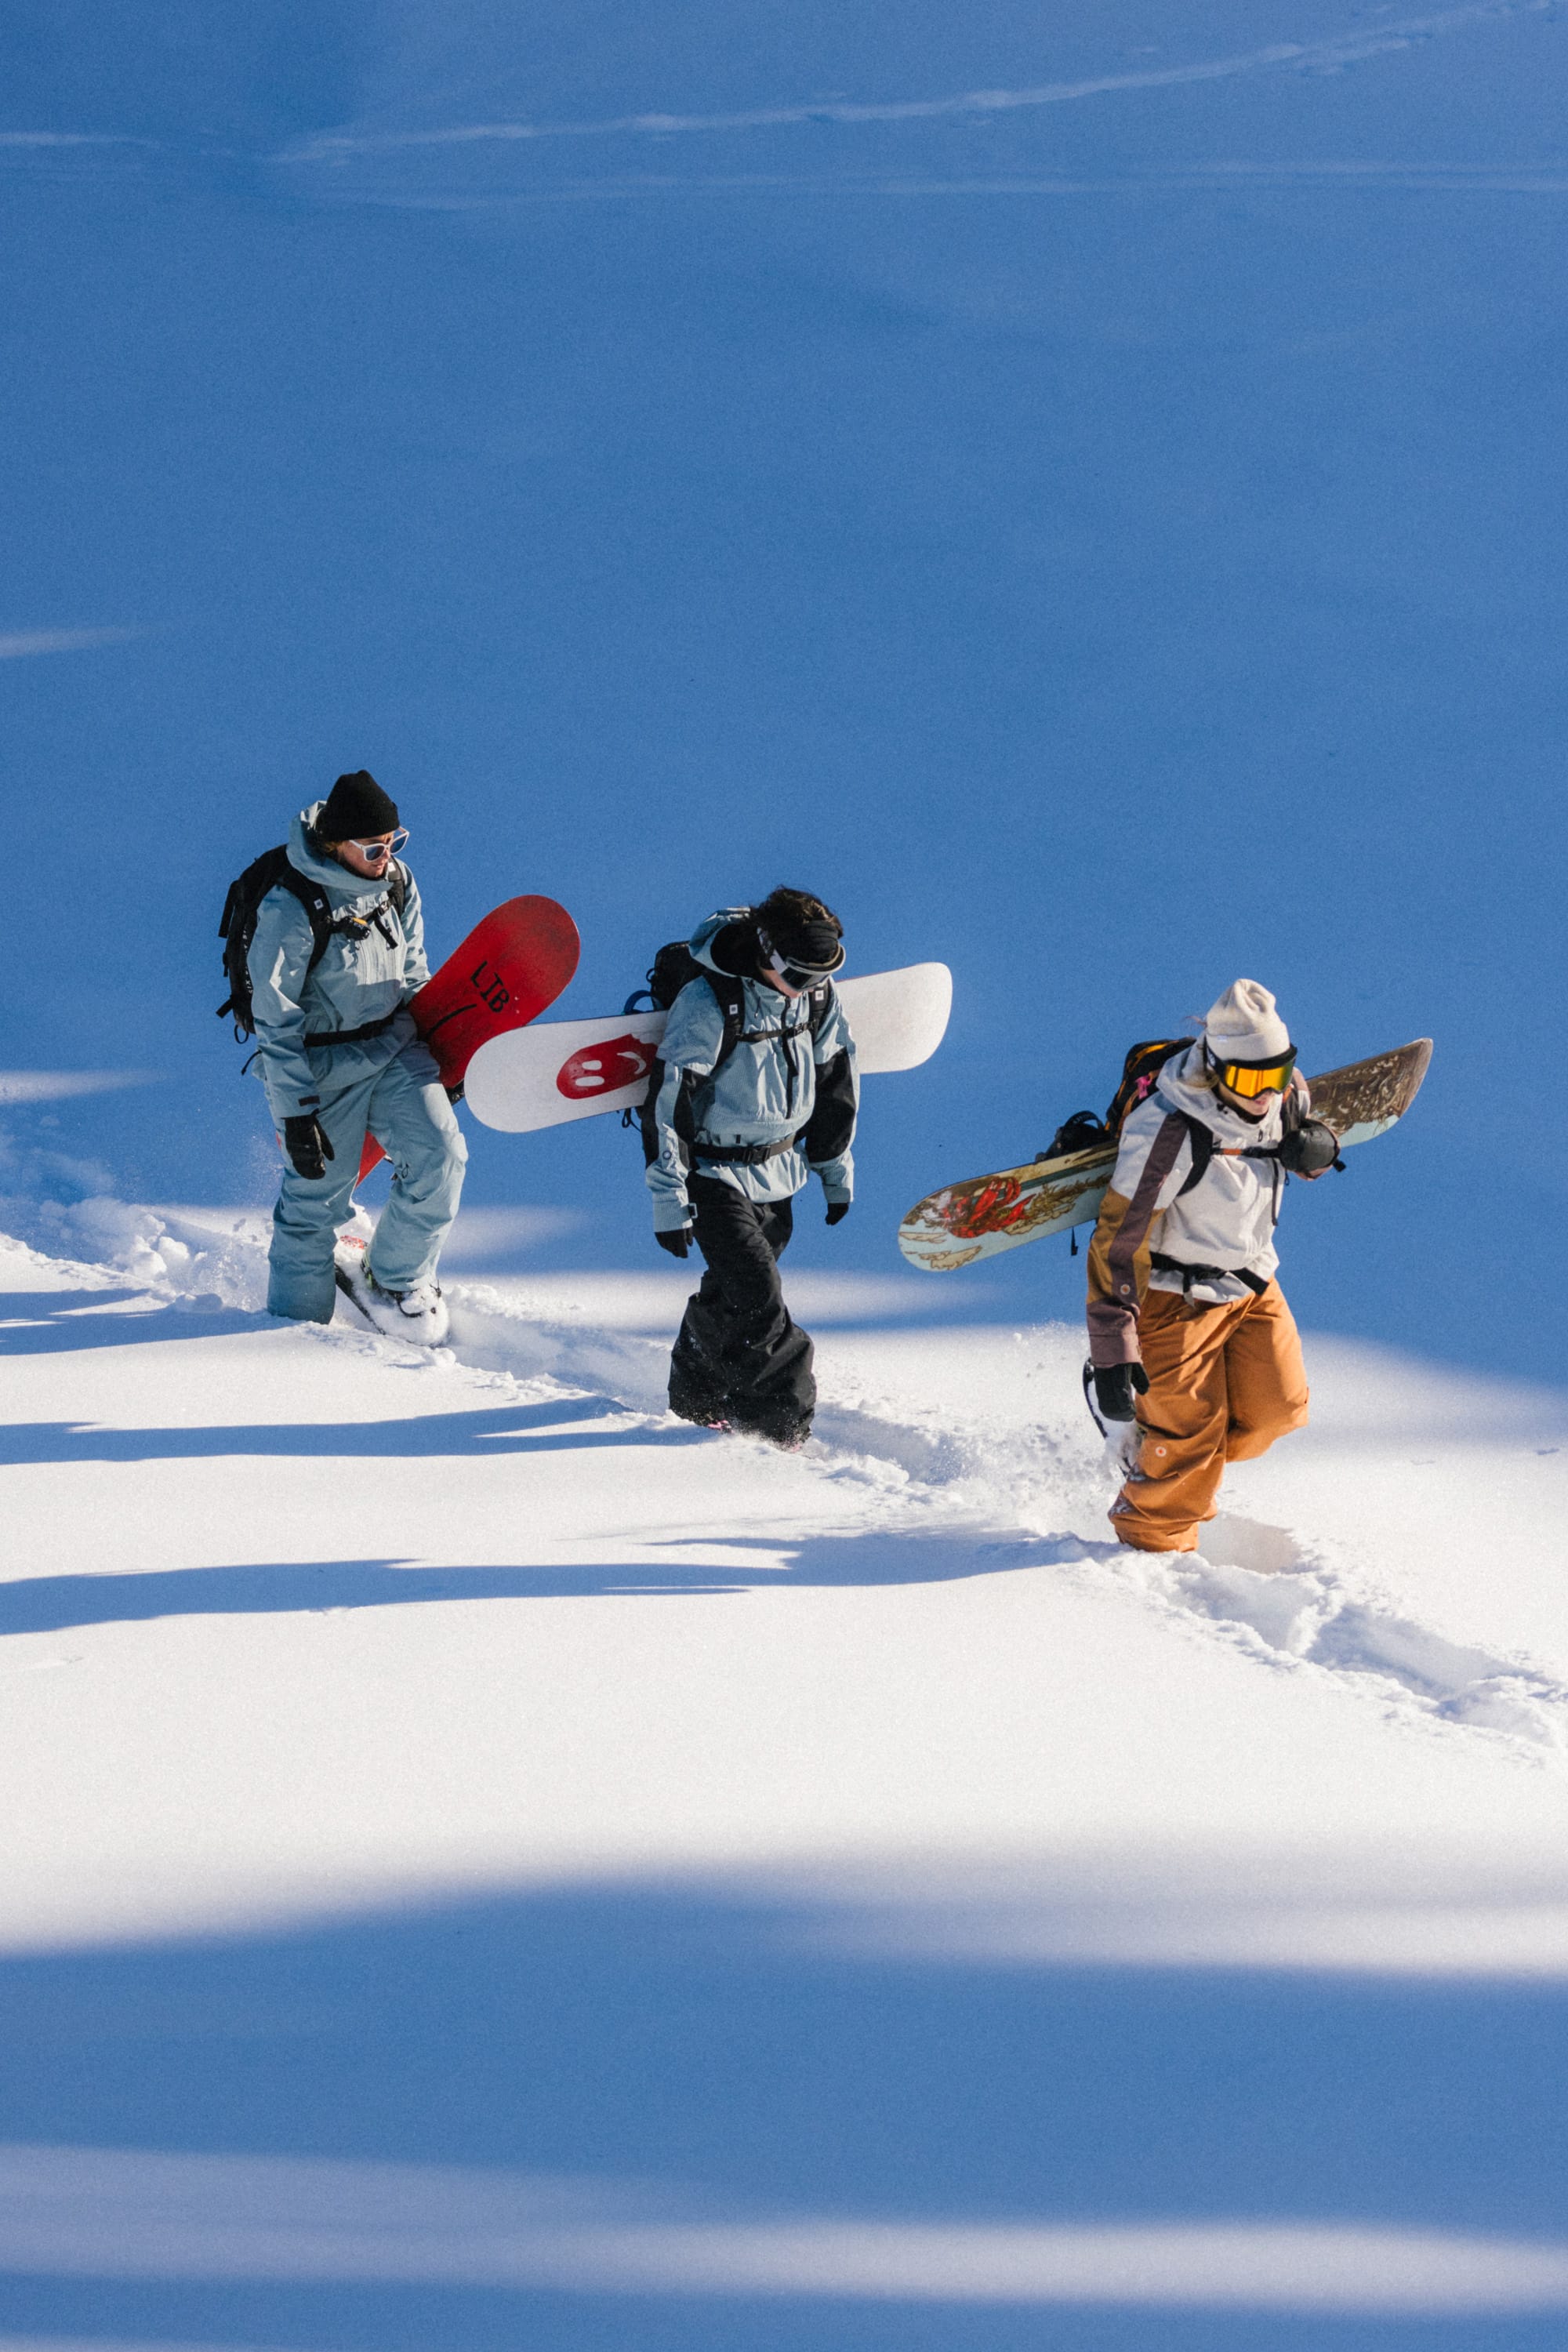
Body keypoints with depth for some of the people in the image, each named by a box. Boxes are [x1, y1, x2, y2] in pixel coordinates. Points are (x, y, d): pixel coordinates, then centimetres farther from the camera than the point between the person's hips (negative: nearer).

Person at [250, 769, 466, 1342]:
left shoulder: (396, 883, -3)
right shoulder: (289, 910, -22)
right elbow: (277, 1023, -18)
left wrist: (444, 1054, 18)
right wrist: (296, 1113, -18)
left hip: (396, 1047, 5)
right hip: (323, 1066, -5)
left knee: (439, 1155, -10)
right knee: (316, 1196, 1)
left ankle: (395, 1279, 13)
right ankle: (295, 1318, 22)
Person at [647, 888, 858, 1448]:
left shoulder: (818, 993, -4)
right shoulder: (708, 1003, -24)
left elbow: (835, 1081, 12)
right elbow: (670, 1103, -21)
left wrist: (836, 1167, 16)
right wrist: (669, 1199, -20)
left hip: (780, 1171, 6)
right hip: (716, 1175, -6)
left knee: (731, 1295, 15)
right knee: (756, 1301, -14)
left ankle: (697, 1396, 35)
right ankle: (785, 1429, -6)